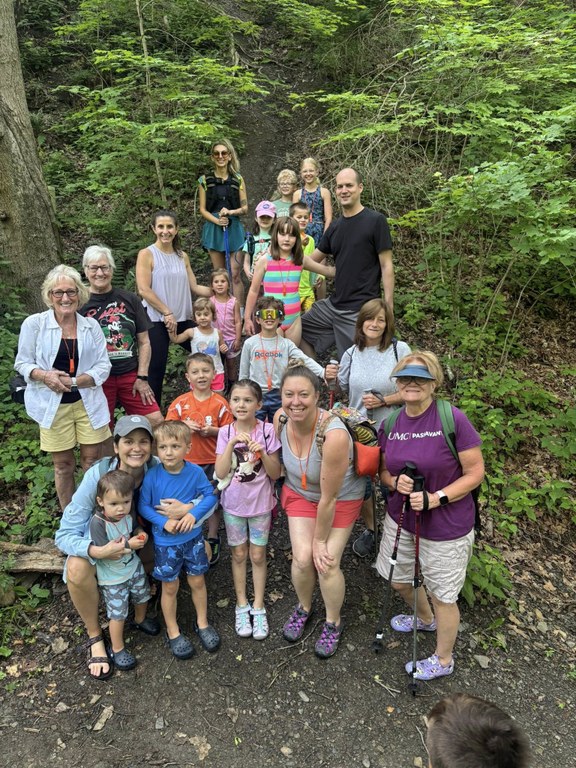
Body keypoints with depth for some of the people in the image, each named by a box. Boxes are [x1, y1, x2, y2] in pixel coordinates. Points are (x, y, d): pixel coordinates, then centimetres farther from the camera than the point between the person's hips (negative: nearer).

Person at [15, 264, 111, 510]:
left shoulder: (91, 325, 0)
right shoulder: (34, 324, -6)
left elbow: (103, 366, -3)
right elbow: (22, 363, -1)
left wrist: (74, 381, -18)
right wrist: (45, 375, -21)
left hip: (88, 403, 2)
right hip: (53, 405, -1)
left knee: (92, 460, 8)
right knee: (63, 464, 10)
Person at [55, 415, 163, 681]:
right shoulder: (97, 475, -30)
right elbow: (64, 536, -26)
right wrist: (98, 551, -45)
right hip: (100, 538, -2)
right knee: (77, 569, -33)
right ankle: (94, 636, -5)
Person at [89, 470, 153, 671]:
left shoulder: (129, 513, -14)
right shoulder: (98, 523, -31)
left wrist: (141, 534, -14)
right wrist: (128, 545, -34)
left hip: (133, 566, 6)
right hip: (112, 576, -5)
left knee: (143, 596, 24)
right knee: (118, 613, 5)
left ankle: (140, 620, 55)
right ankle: (117, 650, 28)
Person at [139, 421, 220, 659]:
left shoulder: (195, 472, -16)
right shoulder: (152, 476, -19)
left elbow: (210, 495, -9)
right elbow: (143, 506, -10)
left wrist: (194, 514, -23)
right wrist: (164, 522, -22)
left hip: (193, 537, 1)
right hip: (165, 541, -1)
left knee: (197, 581, 15)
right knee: (170, 587, 13)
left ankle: (202, 623, 39)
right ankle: (172, 632, 34)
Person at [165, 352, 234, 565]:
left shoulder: (220, 403, -7)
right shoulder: (180, 402, -3)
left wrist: (212, 430, -21)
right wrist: (184, 425, -18)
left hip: (212, 461, -1)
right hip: (186, 461, 1)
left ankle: (213, 539, 31)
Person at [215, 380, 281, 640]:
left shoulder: (267, 431, -13)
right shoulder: (225, 433, -10)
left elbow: (275, 474, -10)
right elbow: (220, 472, -17)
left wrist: (262, 452, -27)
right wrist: (231, 443, -27)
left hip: (260, 503, -1)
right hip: (233, 503, 1)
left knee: (257, 556, 12)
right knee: (239, 555, 15)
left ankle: (258, 607, 29)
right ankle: (242, 606, 33)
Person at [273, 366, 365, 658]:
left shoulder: (334, 435, -38)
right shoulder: (281, 419, -21)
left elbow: (329, 499, -26)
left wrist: (320, 540, -13)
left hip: (341, 498, -3)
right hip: (299, 494, 4)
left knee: (327, 564, -6)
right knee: (302, 559, -4)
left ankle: (333, 622, 25)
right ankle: (303, 608, 29)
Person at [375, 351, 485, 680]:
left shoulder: (453, 419, -22)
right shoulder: (390, 424, -4)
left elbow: (475, 472, -17)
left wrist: (435, 498, -25)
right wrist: (395, 482, -15)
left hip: (445, 527, -6)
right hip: (401, 518, 6)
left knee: (443, 596, 13)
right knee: (401, 580, 25)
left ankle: (443, 659, 42)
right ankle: (425, 619, 59)